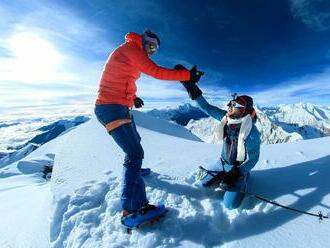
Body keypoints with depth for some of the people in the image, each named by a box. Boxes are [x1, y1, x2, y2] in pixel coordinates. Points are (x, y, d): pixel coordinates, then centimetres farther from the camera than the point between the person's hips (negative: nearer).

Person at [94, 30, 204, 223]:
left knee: (134, 141, 25)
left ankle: (134, 169, 49)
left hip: (121, 107, 10)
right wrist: (187, 75, -12)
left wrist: (133, 97, 13)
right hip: (112, 108, -10)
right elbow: (156, 71, -15)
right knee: (135, 152, -17)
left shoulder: (129, 52, 24)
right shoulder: (130, 48, -5)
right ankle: (132, 208, -13)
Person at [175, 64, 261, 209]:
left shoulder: (251, 133, -30)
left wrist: (236, 174, -24)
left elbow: (253, 159, -18)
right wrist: (189, 83, -26)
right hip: (223, 162, 5)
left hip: (240, 167, -5)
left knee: (230, 204, -9)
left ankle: (243, 178, 16)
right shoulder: (225, 117, -16)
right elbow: (205, 106, -20)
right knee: (204, 182, 10)